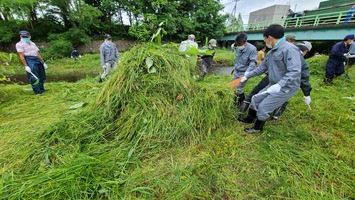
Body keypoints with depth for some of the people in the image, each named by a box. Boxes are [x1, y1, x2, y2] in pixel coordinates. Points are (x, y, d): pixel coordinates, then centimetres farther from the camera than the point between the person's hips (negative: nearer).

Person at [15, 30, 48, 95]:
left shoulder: (33, 43, 22)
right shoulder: (19, 44, 2)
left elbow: (38, 54, 20)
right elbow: (21, 56, -7)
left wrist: (43, 62, 13)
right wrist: (26, 66, -16)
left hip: (38, 61, 7)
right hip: (30, 61, -6)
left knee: (42, 77, 9)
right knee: (34, 78, -11)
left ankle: (42, 91, 21)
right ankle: (38, 93, -8)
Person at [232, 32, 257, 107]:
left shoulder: (252, 49, -20)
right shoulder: (239, 48, -1)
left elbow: (253, 62, -21)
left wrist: (247, 72, -34)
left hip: (243, 73, -7)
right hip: (236, 71, 7)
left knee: (239, 89, -5)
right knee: (234, 87, 14)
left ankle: (240, 103, 18)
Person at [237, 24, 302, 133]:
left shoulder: (289, 49, -21)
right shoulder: (271, 52, 10)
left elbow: (295, 72, -28)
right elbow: (262, 67, 18)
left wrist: (279, 85, -38)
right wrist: (247, 76, 17)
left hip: (286, 87, -9)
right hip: (273, 85, 9)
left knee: (263, 107, -5)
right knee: (255, 99, 13)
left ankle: (257, 128, 19)